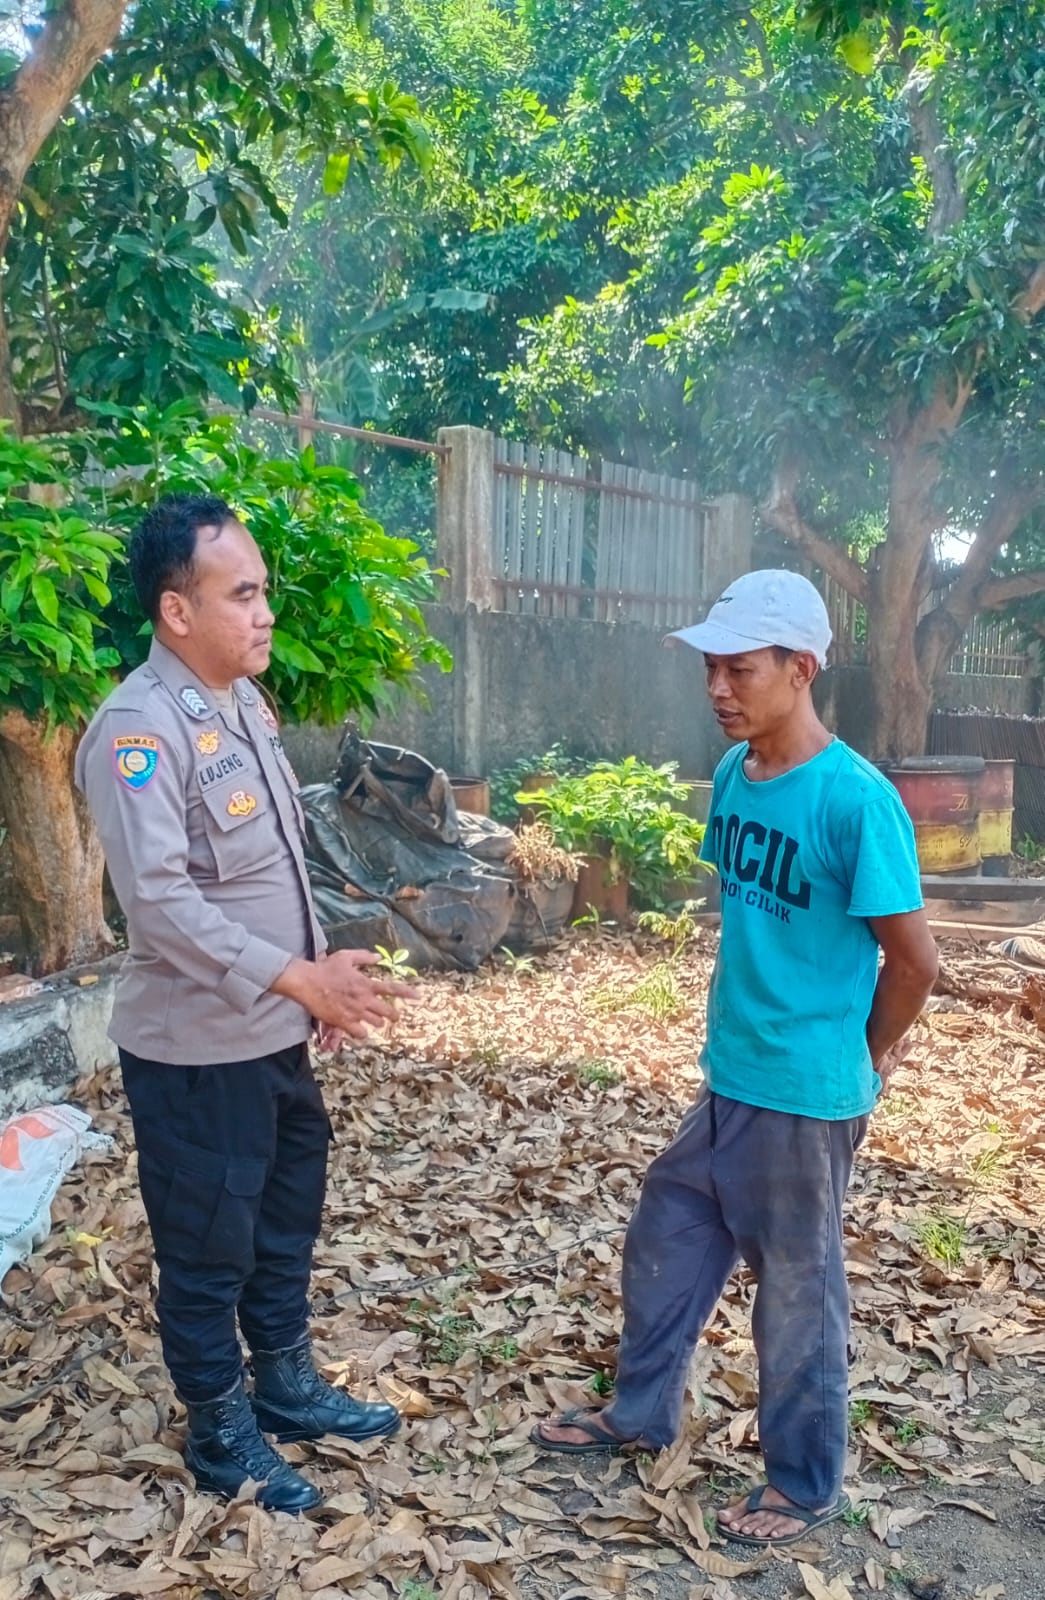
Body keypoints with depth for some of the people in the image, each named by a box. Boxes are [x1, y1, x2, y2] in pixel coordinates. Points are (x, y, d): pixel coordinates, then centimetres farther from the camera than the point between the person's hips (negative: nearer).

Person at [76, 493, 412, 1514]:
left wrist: (314, 986, 13)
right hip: (194, 1049, -8)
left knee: (286, 1222, 22)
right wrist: (299, 977, -25)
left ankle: (288, 1387, 42)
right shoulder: (139, 730, -22)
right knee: (207, 1247, 11)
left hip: (273, 1033, 8)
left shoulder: (242, 701, 6)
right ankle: (221, 1433, 32)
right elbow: (158, 900, -28)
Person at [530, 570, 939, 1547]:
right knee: (665, 1243, 20)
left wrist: (862, 1058, -2)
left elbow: (914, 958, -15)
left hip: (804, 1097, -7)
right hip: (727, 1079, 7)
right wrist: (743, 1019, 13)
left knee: (796, 1286, 10)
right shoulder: (732, 774, 1)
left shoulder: (856, 800, -22)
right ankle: (639, 1412, 43)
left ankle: (806, 1483, 33)